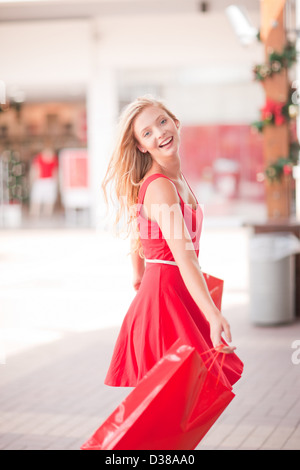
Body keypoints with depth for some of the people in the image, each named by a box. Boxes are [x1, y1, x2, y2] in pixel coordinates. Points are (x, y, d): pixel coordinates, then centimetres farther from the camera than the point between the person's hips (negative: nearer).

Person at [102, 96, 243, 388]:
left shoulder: (176, 178, 10)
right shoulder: (160, 187, -20)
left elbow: (138, 229, 24)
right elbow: (183, 257, -32)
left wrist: (141, 278, 39)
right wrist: (214, 316, -41)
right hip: (166, 298, -10)